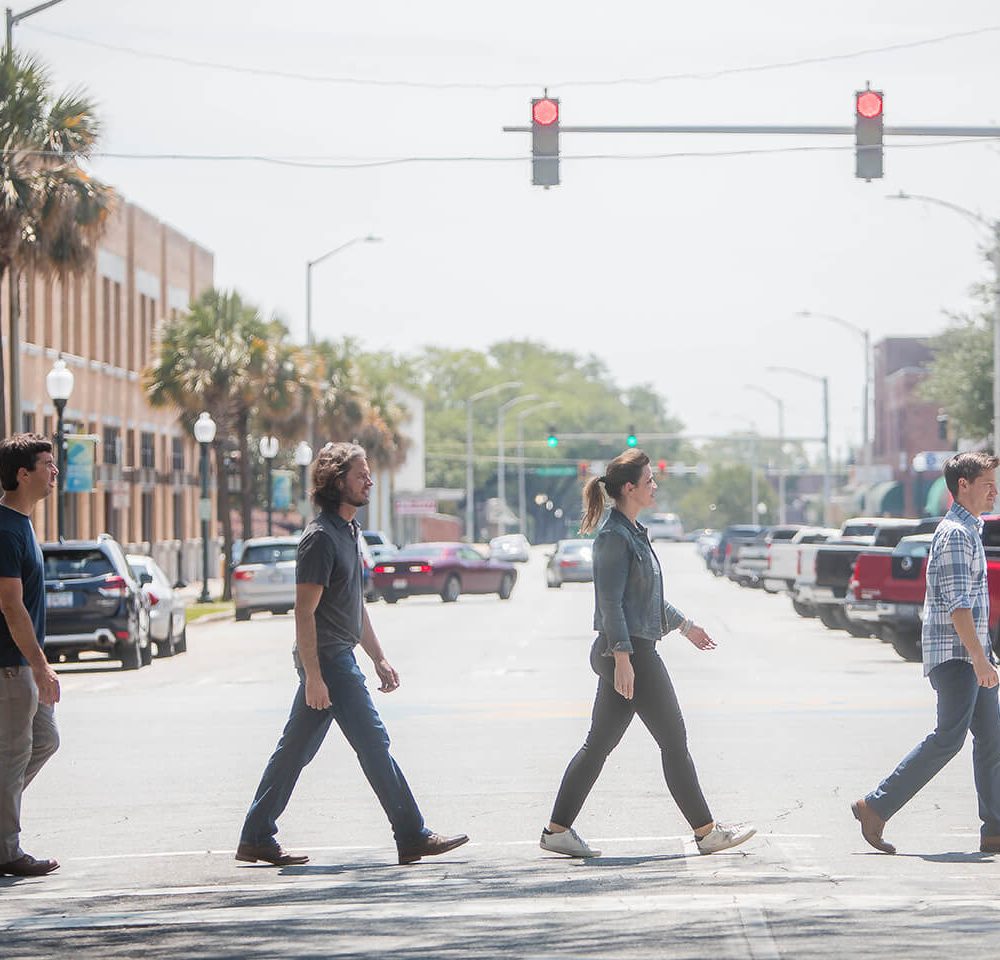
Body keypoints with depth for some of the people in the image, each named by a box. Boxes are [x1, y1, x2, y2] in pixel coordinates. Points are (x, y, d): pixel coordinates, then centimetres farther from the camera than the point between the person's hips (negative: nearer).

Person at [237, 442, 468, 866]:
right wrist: (313, 676, -22)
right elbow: (304, 612, -18)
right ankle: (412, 837, 0)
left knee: (294, 750, 10)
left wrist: (379, 659, 20)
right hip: (328, 660, -10)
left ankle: (256, 839, 13)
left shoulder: (347, 531, 16)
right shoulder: (320, 537, -15)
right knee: (374, 745, -5)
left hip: (340, 657, 10)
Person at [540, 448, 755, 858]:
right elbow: (610, 602, -19)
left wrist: (684, 625, 34)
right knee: (673, 741, -3)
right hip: (629, 653, -10)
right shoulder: (614, 536, -14)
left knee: (599, 744, 10)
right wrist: (622, 658, -24)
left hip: (631, 652, 10)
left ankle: (557, 830, 10)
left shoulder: (632, 532, 16)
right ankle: (706, 832, 3)